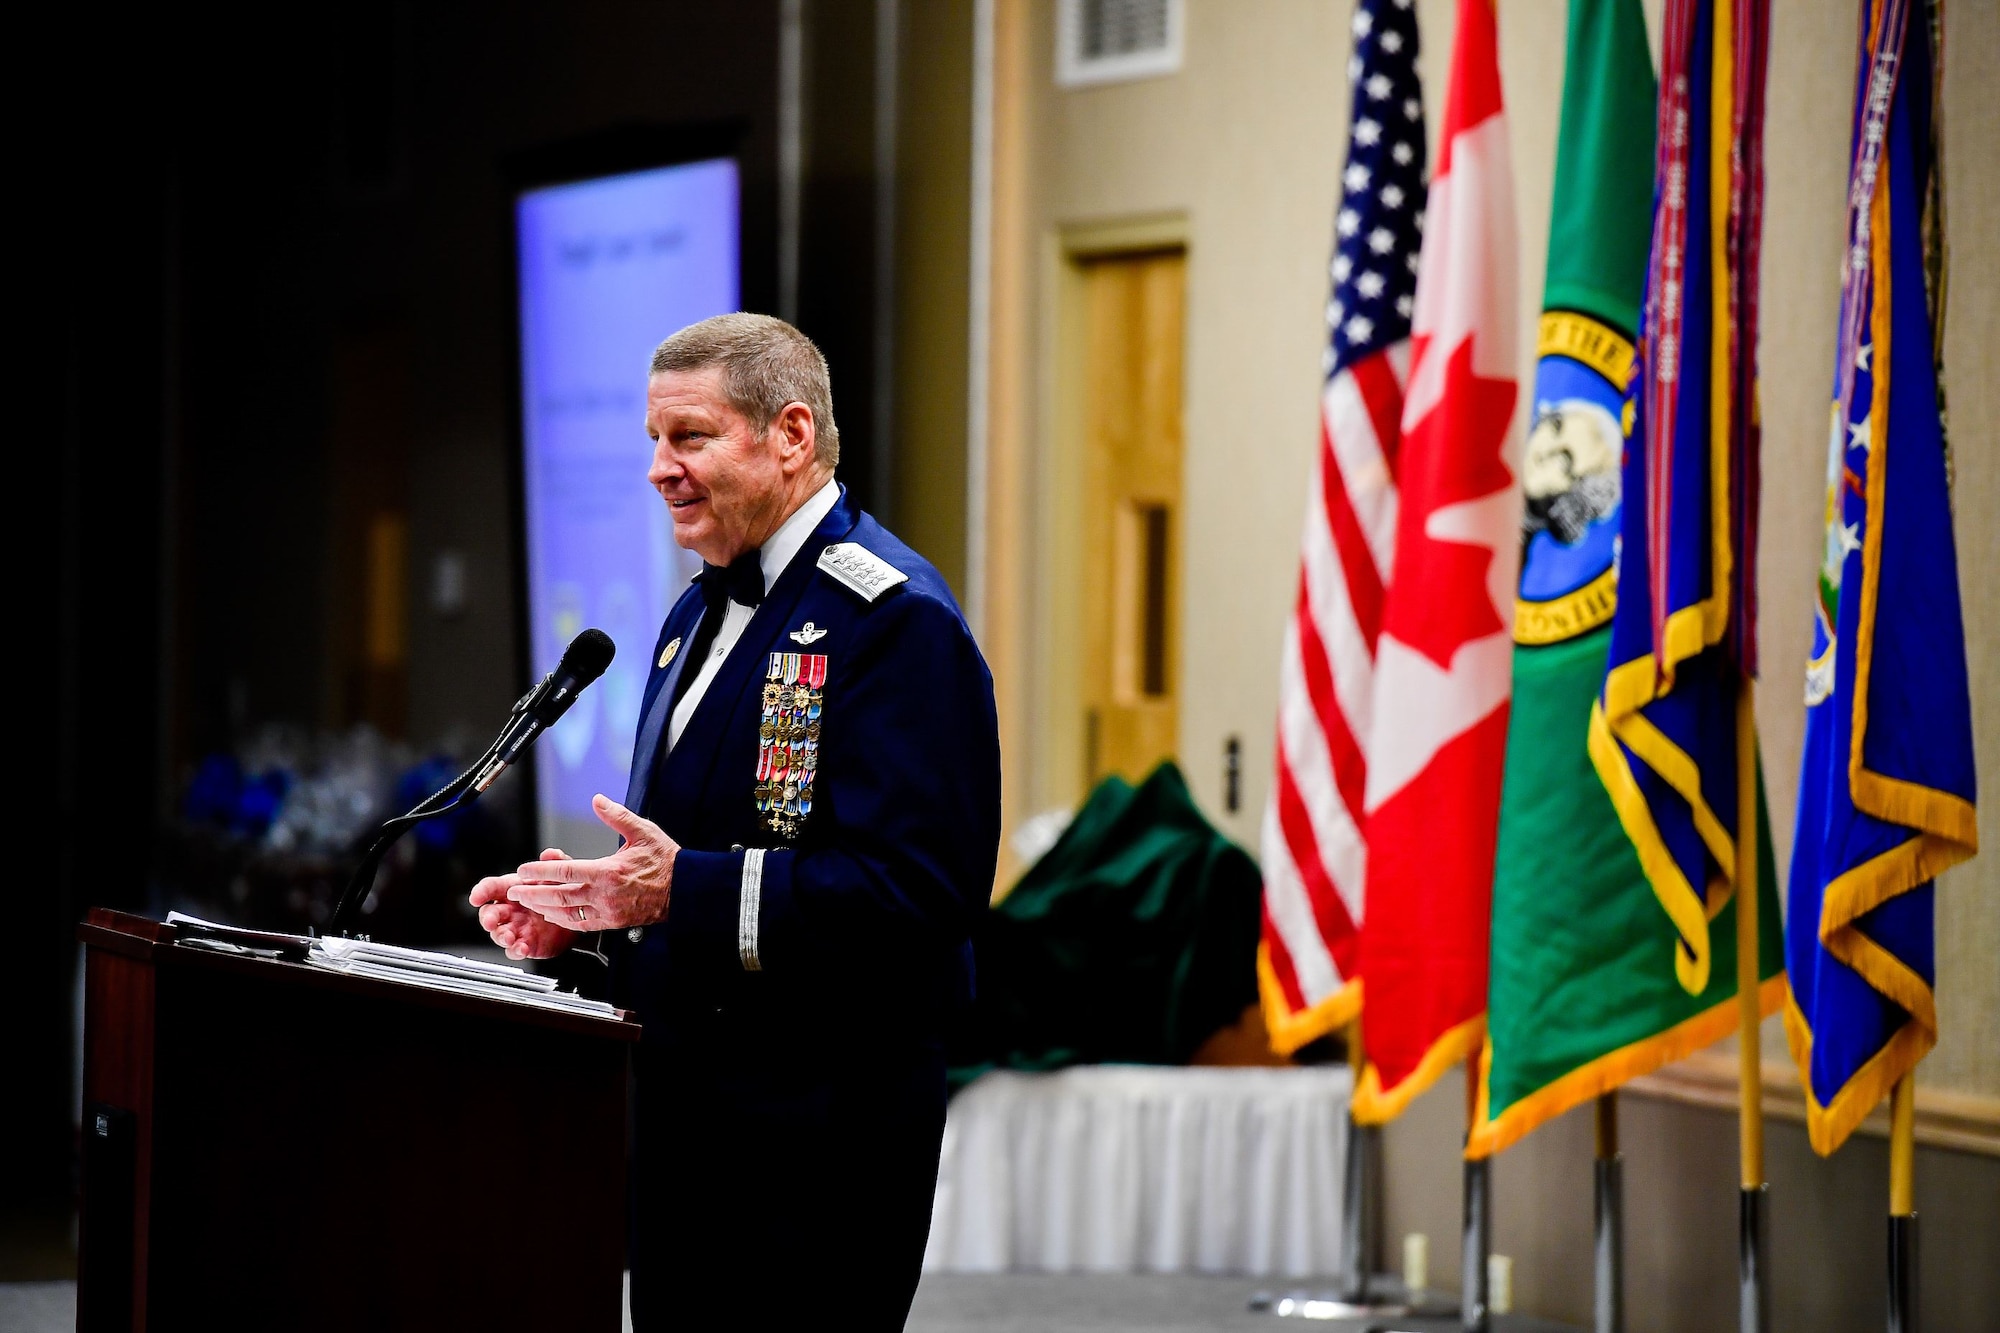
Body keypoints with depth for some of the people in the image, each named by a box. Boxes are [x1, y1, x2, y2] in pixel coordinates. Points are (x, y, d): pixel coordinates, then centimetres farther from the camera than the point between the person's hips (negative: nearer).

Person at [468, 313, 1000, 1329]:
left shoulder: (893, 618, -14)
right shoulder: (701, 610, 17)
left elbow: (919, 887, -22)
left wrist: (684, 891, -24)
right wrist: (584, 902, 5)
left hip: (815, 1124, -9)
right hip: (679, 1096, 9)